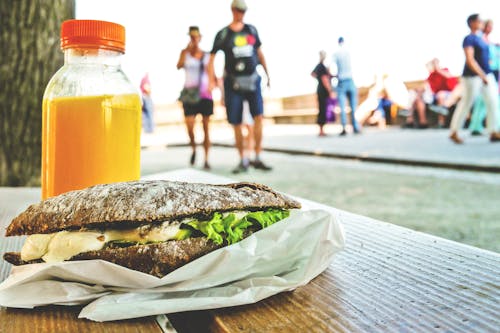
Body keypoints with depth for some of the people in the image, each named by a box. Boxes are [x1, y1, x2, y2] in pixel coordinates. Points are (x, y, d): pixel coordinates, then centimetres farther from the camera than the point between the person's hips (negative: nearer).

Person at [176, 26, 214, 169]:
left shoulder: (206, 56, 11)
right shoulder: (185, 52, 8)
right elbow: (179, 66, -12)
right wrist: (188, 49, -13)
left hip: (205, 94, 1)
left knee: (206, 128, -1)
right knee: (189, 127, -12)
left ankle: (206, 159, 4)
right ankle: (193, 148, 18)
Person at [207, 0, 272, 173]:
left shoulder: (251, 30, 10)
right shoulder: (223, 34, 1)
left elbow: (260, 53, 19)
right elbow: (211, 58, -3)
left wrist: (267, 74, 22)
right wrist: (212, 80, -15)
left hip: (252, 80, 2)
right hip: (233, 83, -2)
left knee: (258, 116, -12)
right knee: (236, 124, 0)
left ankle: (257, 158, -6)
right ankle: (243, 160, 12)